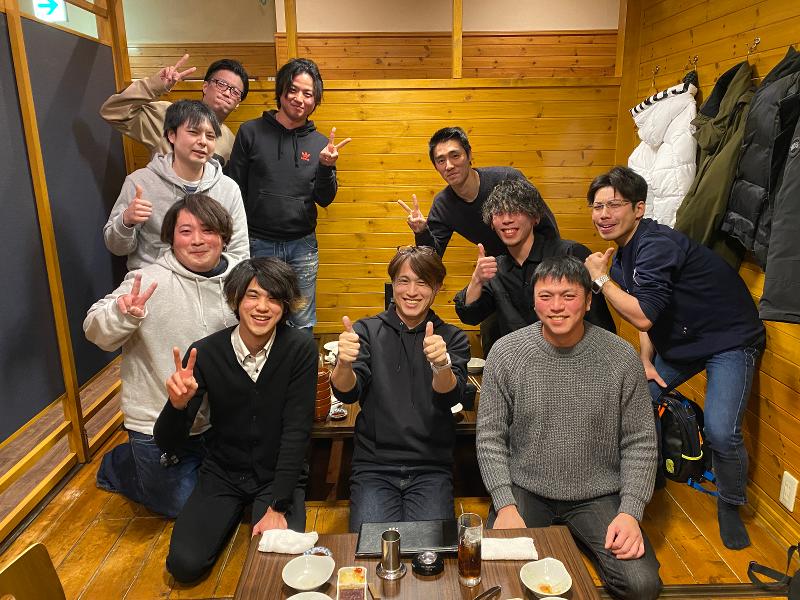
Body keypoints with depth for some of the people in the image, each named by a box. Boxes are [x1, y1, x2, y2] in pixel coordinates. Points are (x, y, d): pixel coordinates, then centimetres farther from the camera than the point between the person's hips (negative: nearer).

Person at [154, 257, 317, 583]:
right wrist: (178, 403, -33)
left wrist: (276, 507, -19)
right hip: (222, 474, 2)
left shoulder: (300, 349, -17)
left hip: (280, 475, -1)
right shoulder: (205, 353, -14)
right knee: (184, 565, -12)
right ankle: (234, 515, 17)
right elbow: (167, 443, -11)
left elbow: (297, 431, -16)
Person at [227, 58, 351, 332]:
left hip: (302, 247, 2)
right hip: (257, 244, -1)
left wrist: (326, 166, -16)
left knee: (303, 325, 11)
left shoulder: (319, 143, 4)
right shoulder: (251, 132, -2)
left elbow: (324, 200, 2)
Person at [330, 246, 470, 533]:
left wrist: (441, 364, -36)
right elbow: (347, 393, -9)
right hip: (373, 466, 0)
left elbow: (449, 397, -13)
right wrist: (344, 363, -33)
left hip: (431, 469, 0)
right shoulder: (368, 331, 5)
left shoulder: (452, 338, 5)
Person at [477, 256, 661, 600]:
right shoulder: (506, 353, -7)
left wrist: (630, 512, -11)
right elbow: (490, 437, -3)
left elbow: (640, 442, -1)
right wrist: (505, 505, -12)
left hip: (599, 495, 1)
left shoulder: (622, 358, -7)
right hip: (525, 490, 0)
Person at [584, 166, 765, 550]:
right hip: (679, 342, 9)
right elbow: (646, 314, 11)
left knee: (720, 431, -21)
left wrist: (601, 279, -19)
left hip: (728, 339, -9)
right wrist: (646, 361, -1)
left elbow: (643, 315, -31)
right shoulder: (624, 254, 4)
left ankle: (730, 507, 8)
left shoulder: (657, 245, -25)